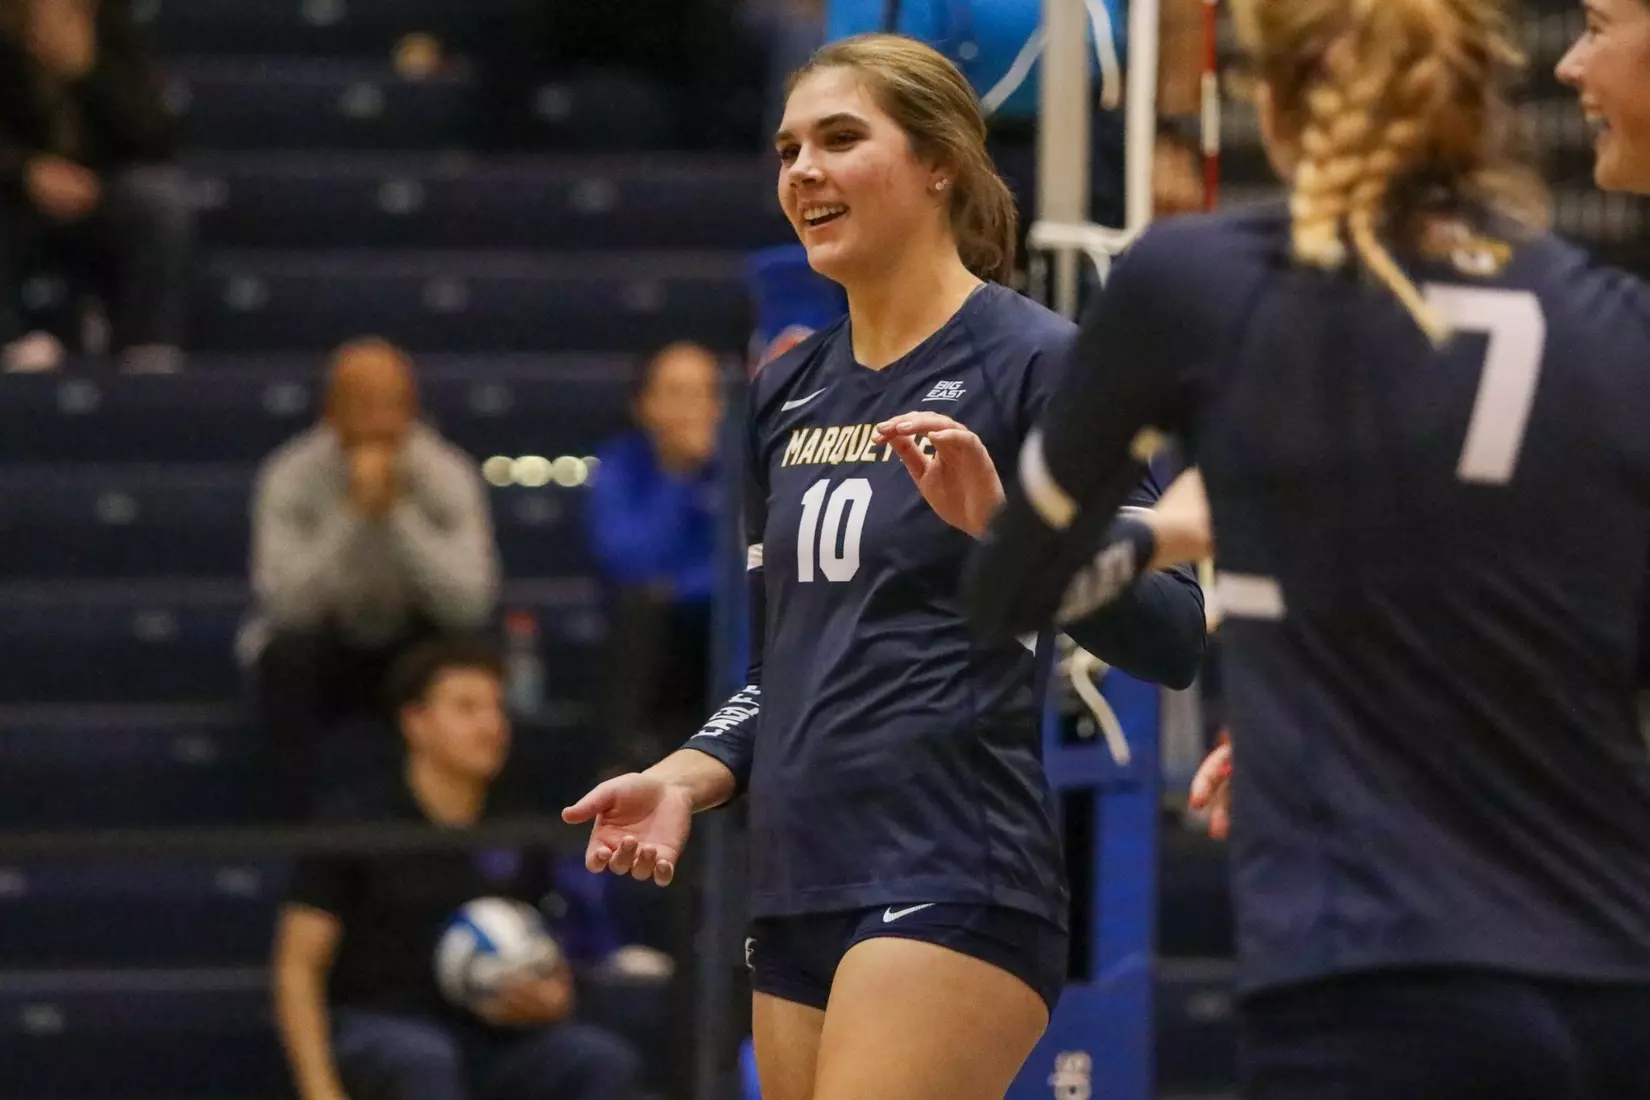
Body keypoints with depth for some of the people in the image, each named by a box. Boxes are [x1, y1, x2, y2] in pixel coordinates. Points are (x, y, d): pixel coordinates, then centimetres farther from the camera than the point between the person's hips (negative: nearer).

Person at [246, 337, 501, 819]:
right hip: (324, 650, -1)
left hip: (412, 650, 1)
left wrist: (399, 512, -33)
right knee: (289, 654, -34)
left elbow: (469, 604, -25)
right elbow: (286, 603, -29)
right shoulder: (290, 477, -17)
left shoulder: (449, 475, -14)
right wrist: (353, 512, -36)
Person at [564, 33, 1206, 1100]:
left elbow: (1176, 637, -13)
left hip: (954, 883, -8)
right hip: (797, 893, 8)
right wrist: (689, 777, 6)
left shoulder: (1035, 360, -6)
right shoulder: (790, 390, 15)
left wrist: (1000, 526, -27)